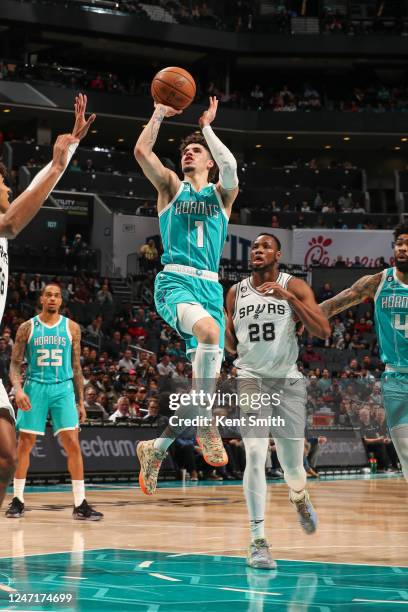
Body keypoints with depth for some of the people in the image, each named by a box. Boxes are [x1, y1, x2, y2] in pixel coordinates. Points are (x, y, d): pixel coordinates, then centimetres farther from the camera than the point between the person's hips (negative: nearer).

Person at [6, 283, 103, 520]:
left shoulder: (72, 328, 6)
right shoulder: (27, 328, 3)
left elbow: (76, 366, 10)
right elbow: (15, 362, 3)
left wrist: (81, 402, 7)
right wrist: (18, 388, -15)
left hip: (63, 389, 0)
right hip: (35, 388, 0)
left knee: (73, 444, -9)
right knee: (25, 444, 2)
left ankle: (80, 504, -5)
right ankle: (18, 500, 14)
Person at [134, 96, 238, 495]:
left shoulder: (221, 193, 15)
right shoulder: (171, 187, 14)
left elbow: (230, 166, -8)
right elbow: (142, 151, -2)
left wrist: (207, 127, 1)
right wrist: (160, 113, 3)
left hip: (210, 286, 3)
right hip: (174, 281, -3)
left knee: (205, 374, -2)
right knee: (209, 330, -35)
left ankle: (156, 448, 13)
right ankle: (205, 424, -28)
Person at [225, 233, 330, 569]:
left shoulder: (295, 287, -2)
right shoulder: (236, 293, 6)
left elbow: (323, 331, -15)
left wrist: (288, 298, -23)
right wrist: (223, 331, -4)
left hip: (288, 381, 0)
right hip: (250, 379, 0)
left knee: (292, 464, 7)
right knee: (256, 455, -19)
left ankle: (300, 498, 46)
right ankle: (258, 541, -16)